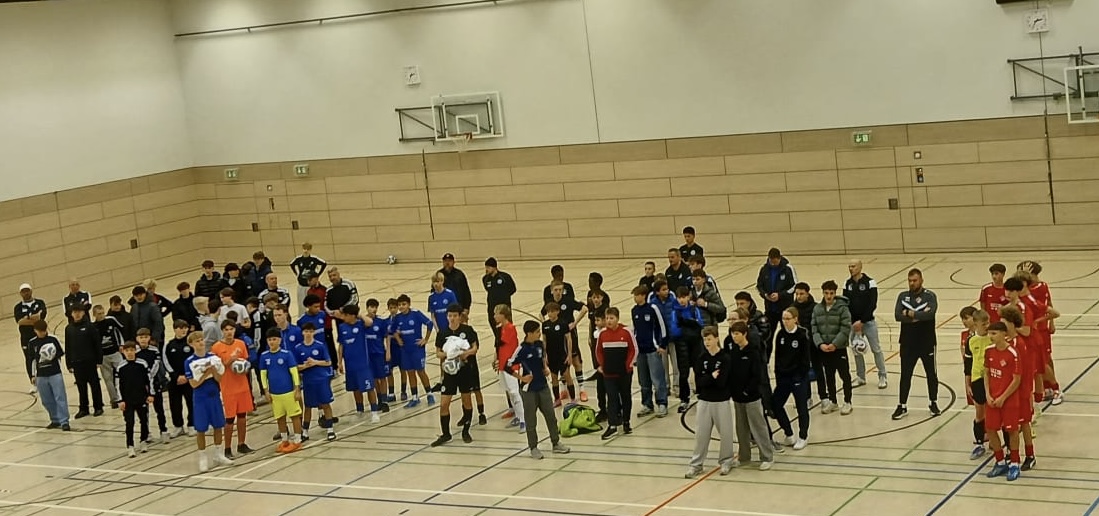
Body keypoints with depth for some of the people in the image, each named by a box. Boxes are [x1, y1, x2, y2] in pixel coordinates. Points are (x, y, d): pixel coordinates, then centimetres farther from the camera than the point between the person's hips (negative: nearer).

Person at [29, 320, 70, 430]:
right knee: (47, 400, 7)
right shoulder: (32, 343, 3)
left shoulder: (53, 339, -3)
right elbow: (32, 360, 9)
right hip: (41, 376, 3)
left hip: (55, 373, -3)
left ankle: (64, 421, -7)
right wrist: (33, 375, 9)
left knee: (60, 397, -7)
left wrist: (54, 355, -16)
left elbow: (62, 352, 4)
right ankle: (55, 420, 18)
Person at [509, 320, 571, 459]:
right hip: (529, 389, -6)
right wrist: (521, 378, -14)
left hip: (543, 386, 6)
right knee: (531, 420, 4)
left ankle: (556, 443, 22)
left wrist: (545, 368, 7)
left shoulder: (539, 344, 2)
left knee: (550, 415, 10)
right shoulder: (522, 349, -17)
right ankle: (533, 448, 15)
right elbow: (508, 366, -14)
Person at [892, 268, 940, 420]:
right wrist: (919, 315, -19)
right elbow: (897, 316, -12)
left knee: (931, 374, 11)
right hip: (907, 343, 2)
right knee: (905, 375, 5)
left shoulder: (929, 296, -7)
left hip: (927, 343, -2)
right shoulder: (903, 296, 2)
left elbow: (930, 313, -25)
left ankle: (933, 404, 26)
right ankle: (902, 406, 12)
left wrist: (910, 313, -18)